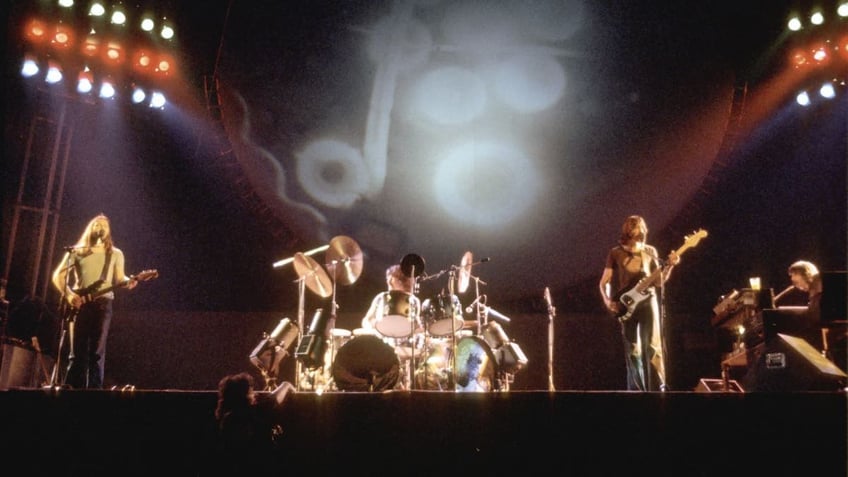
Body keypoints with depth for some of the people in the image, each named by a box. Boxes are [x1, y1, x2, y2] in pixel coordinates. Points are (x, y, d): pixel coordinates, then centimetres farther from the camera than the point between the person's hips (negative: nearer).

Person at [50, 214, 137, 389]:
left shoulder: (115, 254, 15)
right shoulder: (76, 251, 11)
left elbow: (118, 279, 11)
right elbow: (58, 276, 9)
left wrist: (128, 282, -13)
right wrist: (68, 294, -7)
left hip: (103, 303, 0)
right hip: (79, 304, 0)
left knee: (97, 351, -4)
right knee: (77, 351, -3)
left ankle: (94, 390, -4)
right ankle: (73, 389, 0)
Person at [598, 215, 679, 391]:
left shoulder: (650, 251, 9)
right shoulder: (615, 253, 4)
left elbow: (659, 281, 8)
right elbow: (604, 282, 6)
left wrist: (670, 265, -8)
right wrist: (607, 301, -10)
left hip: (648, 301, 1)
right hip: (626, 305, 0)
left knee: (653, 347, -7)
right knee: (633, 350, 3)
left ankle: (658, 389, -5)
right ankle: (636, 390, 11)